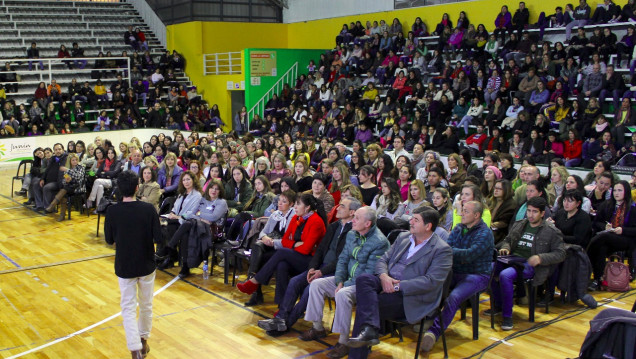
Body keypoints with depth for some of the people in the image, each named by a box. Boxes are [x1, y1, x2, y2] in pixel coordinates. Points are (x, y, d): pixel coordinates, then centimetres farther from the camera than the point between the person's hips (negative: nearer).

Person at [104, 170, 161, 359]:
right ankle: (143, 340, 36)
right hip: (146, 265, 1)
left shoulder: (112, 211, -13)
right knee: (146, 305, 19)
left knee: (129, 308, 7)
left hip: (124, 266, -1)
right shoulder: (148, 209, -15)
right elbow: (158, 236, -11)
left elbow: (109, 239, -4)